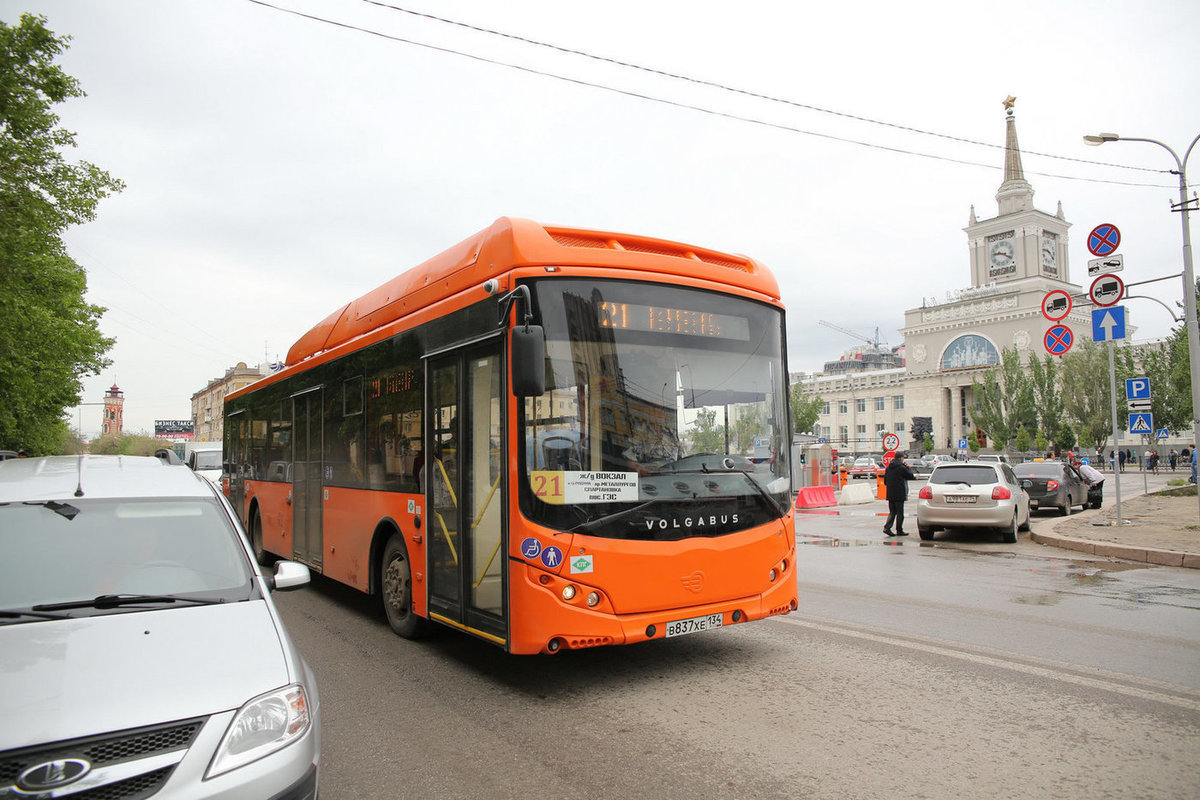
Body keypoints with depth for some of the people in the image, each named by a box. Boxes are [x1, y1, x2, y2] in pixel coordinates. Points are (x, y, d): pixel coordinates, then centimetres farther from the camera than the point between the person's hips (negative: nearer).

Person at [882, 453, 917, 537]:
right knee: (900, 513, 4)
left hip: (890, 494, 6)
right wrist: (908, 468, 9)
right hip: (899, 494, -6)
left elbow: (885, 481, 15)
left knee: (892, 512, 11)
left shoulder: (888, 468, 10)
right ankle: (899, 531, 10)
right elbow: (911, 476, -4)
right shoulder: (902, 468, -13)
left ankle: (887, 527, -6)